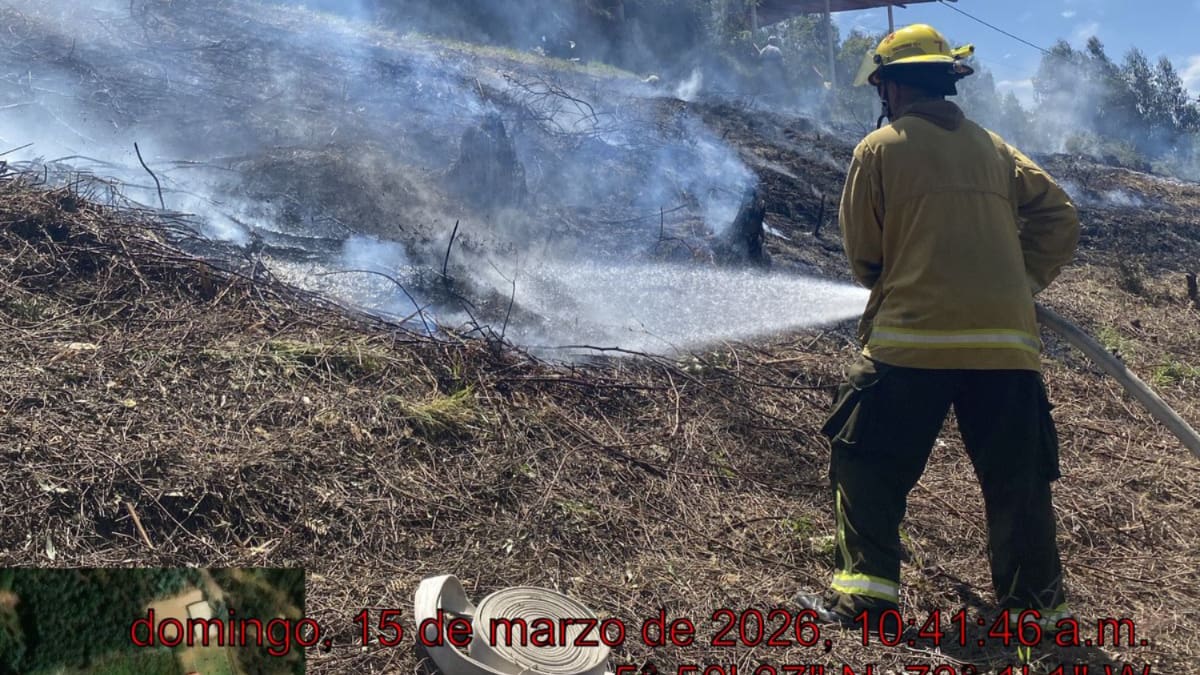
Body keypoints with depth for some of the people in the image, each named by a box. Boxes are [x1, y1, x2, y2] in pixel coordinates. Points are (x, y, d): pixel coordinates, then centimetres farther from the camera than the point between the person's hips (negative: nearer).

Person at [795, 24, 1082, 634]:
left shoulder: (879, 149, 1)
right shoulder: (994, 148, 14)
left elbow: (863, 255, 4)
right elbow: (1059, 218, 9)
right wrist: (1023, 283, 15)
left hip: (912, 337, -4)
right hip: (1007, 342, 4)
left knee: (867, 465, 9)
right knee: (1016, 478, 14)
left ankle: (866, 588, 6)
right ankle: (1034, 601, 21)